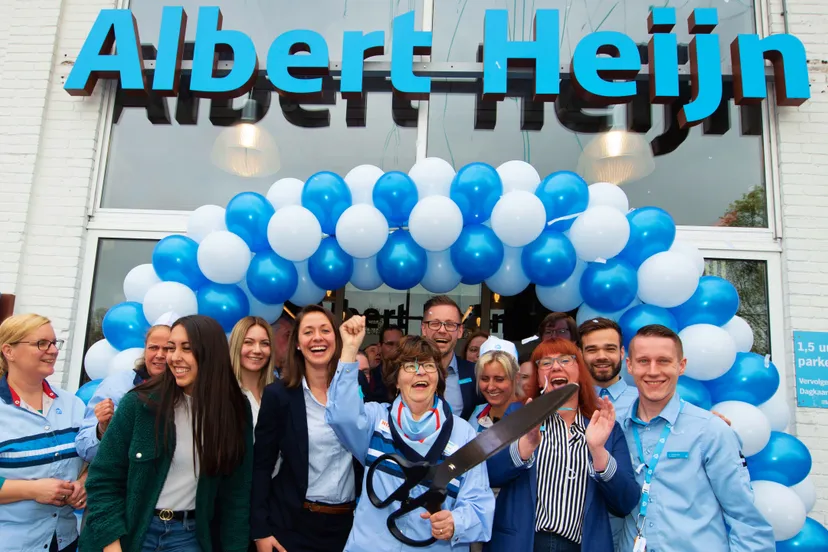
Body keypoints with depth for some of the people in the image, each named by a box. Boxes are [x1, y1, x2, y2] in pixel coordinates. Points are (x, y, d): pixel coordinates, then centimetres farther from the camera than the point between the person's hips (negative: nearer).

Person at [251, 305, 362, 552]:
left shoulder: (356, 388, -4)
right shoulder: (278, 394, -7)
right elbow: (262, 465, -5)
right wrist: (260, 530, -8)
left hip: (347, 521, 2)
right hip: (292, 522, -1)